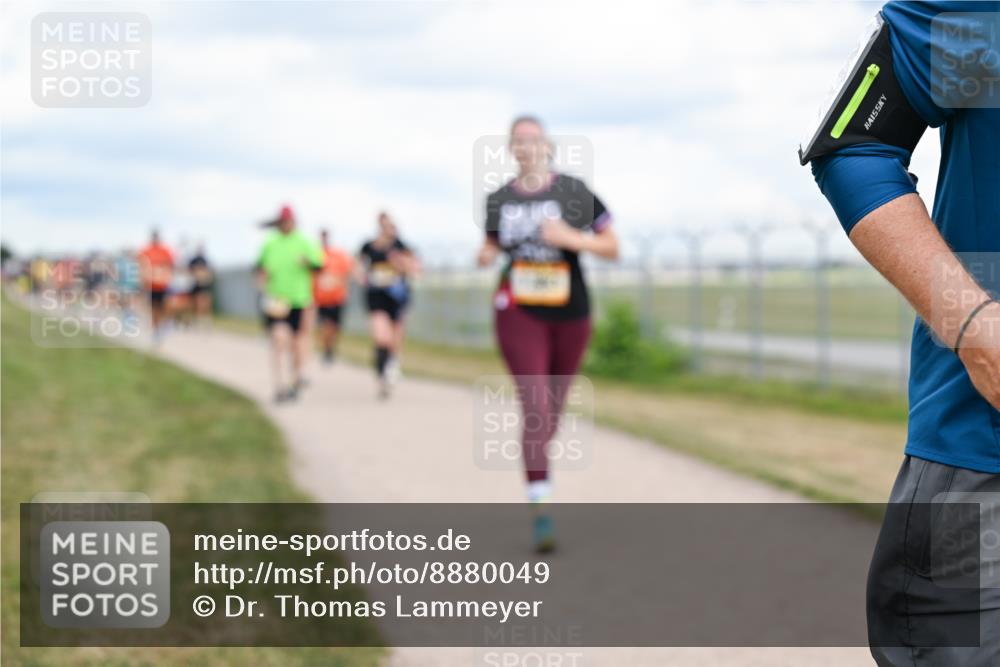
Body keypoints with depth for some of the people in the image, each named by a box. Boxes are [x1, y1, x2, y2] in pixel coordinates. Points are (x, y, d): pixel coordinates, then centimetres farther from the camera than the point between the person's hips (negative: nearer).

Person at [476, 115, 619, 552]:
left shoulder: (573, 192, -3)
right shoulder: (499, 200, 3)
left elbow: (612, 248, -1)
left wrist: (574, 238, -18)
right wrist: (485, 255, -5)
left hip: (570, 314, 1)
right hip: (519, 314, -1)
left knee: (554, 406, 14)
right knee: (534, 407, -13)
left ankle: (537, 460, 45)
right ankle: (540, 514, -14)